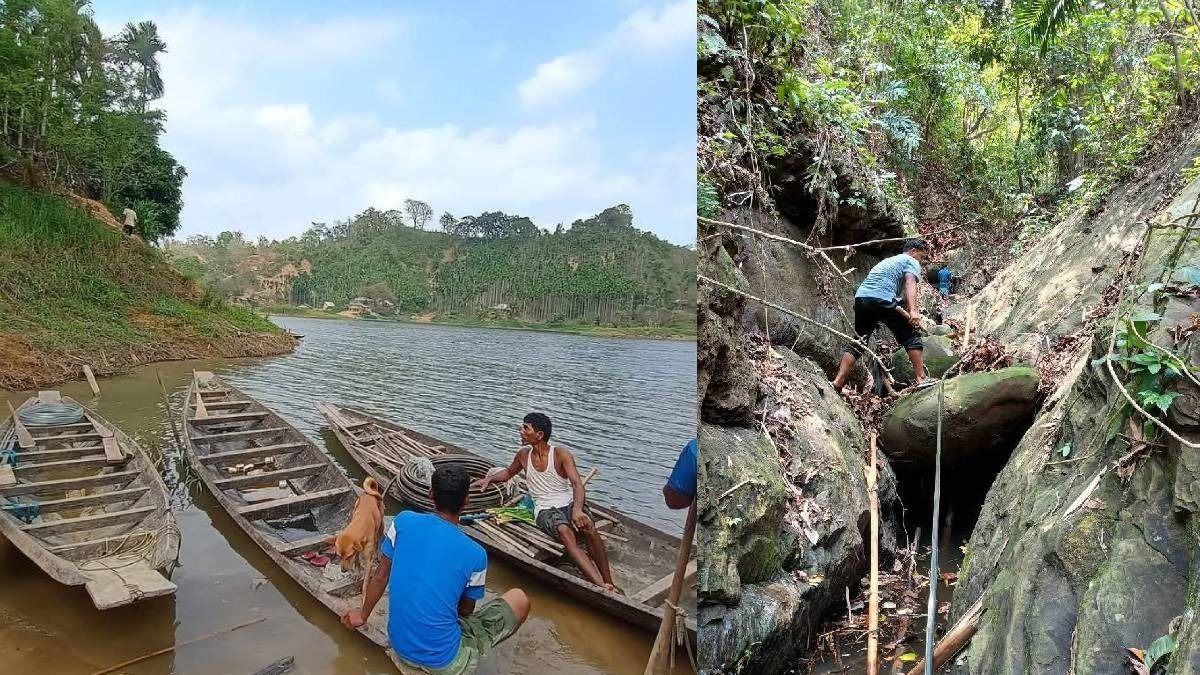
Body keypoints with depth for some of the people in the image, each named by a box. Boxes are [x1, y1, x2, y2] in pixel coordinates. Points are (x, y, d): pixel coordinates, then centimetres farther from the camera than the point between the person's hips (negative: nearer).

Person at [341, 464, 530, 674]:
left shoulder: (403, 521, -9)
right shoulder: (475, 555, -15)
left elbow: (380, 576, 4)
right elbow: (466, 610, 2)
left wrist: (363, 615, 23)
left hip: (400, 647, 5)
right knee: (519, 600, 7)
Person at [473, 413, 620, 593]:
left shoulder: (561, 454, -5)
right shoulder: (523, 455, 9)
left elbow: (577, 485, -17)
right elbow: (509, 472, 33)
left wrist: (577, 510, -36)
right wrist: (489, 479, 15)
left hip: (569, 503, -1)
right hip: (545, 509, 1)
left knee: (588, 527, -35)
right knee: (565, 532, -35)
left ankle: (609, 582, -27)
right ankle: (600, 586, -46)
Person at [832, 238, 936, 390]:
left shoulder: (888, 260, 38)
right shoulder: (912, 262, 13)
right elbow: (910, 283, -7)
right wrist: (913, 311, -21)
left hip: (861, 296, 7)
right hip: (882, 299, -7)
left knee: (858, 342, 13)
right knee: (911, 336, 5)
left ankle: (838, 382, 5)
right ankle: (921, 379, 2)